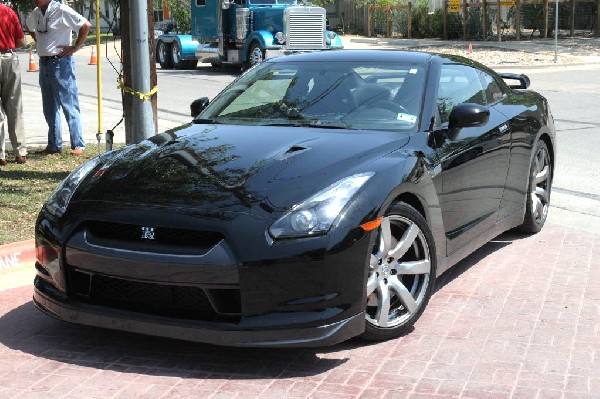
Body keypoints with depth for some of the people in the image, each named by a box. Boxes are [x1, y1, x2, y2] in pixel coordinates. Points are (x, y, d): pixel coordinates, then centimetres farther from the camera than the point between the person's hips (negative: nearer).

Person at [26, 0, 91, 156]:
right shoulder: (35, 13, 10)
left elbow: (86, 25, -17)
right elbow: (31, 28, 32)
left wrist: (75, 47, -15)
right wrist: (39, 43, 17)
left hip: (60, 62, -8)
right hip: (43, 63, 8)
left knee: (69, 106, -5)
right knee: (49, 108, 12)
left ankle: (79, 146, -1)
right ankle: (54, 145, 20)